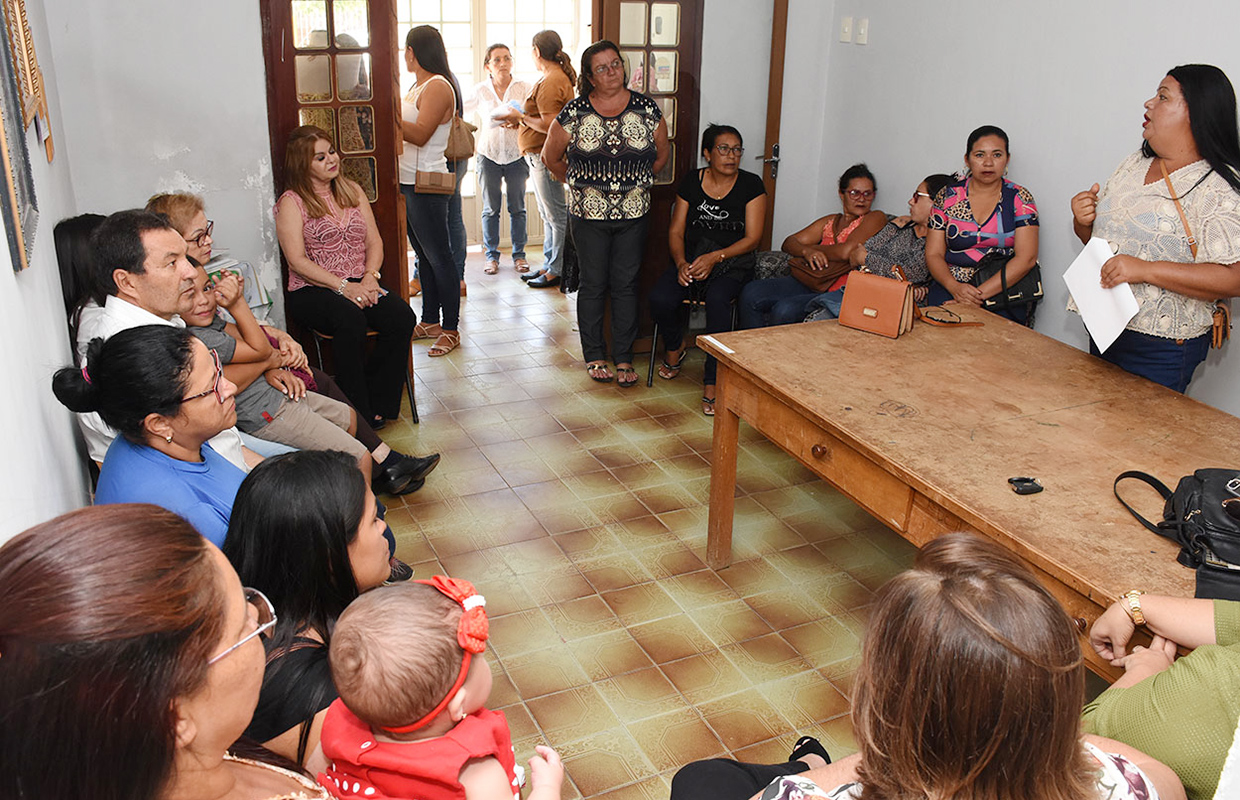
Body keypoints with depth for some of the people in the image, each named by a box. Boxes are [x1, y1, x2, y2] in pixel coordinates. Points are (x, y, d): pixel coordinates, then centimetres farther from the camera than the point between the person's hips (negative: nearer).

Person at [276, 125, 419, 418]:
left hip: (359, 285, 5)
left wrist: (369, 277, -8)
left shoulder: (352, 191, 18)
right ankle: (360, 414, -26)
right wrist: (343, 286, -19)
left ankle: (380, 405, -13)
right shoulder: (291, 202, 1)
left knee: (403, 317, -24)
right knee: (351, 319, -37)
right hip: (311, 291, -5)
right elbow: (297, 261, -9)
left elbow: (374, 242, 13)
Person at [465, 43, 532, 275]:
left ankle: (519, 254, 17)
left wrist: (518, 123, -28)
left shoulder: (523, 88, 0)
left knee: (517, 208, 5)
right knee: (490, 208, 5)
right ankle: (491, 255, 14)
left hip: (516, 154, 0)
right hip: (489, 154, 1)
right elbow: (460, 110, 15)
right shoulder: (480, 90, 3)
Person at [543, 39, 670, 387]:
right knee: (593, 285, 5)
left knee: (626, 284, 5)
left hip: (633, 215, 1)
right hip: (589, 215, -1)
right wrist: (578, 184, 11)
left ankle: (624, 358, 15)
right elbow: (551, 156, 9)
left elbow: (661, 153, 14)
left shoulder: (647, 109, 0)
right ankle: (594, 356, 18)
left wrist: (636, 181, 12)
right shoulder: (574, 113, -4)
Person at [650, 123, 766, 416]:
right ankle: (676, 346, 9)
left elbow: (752, 238, -5)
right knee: (660, 298, -26)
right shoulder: (692, 181, 7)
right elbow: (676, 231, 6)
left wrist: (715, 257, -19)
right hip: (691, 257, 3)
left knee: (717, 299, -36)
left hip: (732, 262, -2)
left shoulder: (751, 185, 0)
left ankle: (712, 383, -27)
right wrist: (681, 263, -14)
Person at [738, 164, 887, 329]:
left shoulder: (875, 218, 3)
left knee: (784, 310, -31)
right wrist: (806, 251, -8)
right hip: (810, 281, 7)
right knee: (750, 294, -13)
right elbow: (789, 243, 15)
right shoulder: (830, 221, 23)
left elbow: (846, 252, -14)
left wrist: (813, 248, 3)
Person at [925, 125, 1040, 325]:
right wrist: (954, 287, -16)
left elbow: (1026, 258, -6)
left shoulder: (1020, 199, 5)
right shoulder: (947, 197, 9)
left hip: (1003, 292, -1)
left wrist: (979, 294, -17)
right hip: (950, 288, 1)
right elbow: (933, 254, 6)